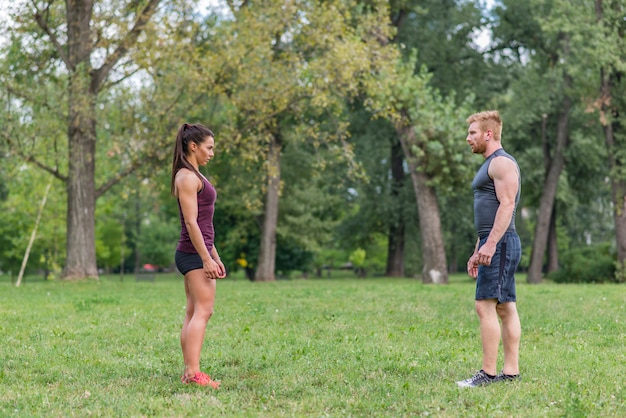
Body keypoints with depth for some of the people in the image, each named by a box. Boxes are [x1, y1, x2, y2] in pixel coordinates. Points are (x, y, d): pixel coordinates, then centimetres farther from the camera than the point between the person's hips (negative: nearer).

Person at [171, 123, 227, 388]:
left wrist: (215, 257, 22)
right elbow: (191, 222, -18)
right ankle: (193, 373, -20)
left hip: (196, 252, 10)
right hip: (194, 253, -10)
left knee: (193, 313, 8)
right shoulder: (187, 177, -11)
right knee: (203, 311, -15)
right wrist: (207, 259, -20)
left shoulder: (194, 176, 20)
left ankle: (188, 372, 9)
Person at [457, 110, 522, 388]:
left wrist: (490, 243, -26)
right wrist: (477, 251, 24)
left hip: (500, 243, -11)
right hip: (494, 245, 11)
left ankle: (488, 373, -12)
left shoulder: (502, 163, -10)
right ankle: (511, 372, 9)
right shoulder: (490, 165, 22)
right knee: (505, 308, 8)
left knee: (485, 306, -13)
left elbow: (506, 205, -20)